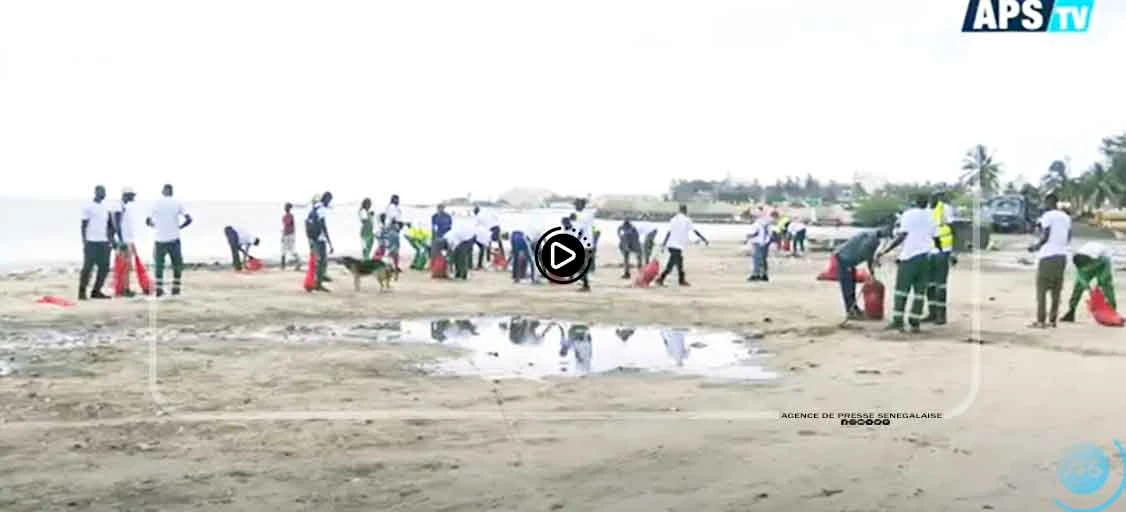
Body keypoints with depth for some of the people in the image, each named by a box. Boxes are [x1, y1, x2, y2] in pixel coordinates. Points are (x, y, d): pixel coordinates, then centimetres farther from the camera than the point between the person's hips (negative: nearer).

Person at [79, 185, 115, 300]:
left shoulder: (106, 208, 15)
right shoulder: (88, 207, -3)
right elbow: (84, 225, -4)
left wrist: (111, 238, 12)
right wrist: (84, 241, -9)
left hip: (104, 242, 6)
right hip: (91, 242, -6)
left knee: (104, 268, 5)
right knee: (88, 267, -5)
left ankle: (96, 291, 14)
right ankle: (82, 292, 2)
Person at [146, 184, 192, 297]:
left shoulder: (157, 203, 2)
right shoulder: (177, 202, 1)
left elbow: (148, 221, 5)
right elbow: (188, 219, -4)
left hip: (160, 239, 1)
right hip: (174, 239, -1)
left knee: (159, 264, 9)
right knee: (177, 264, 10)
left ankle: (159, 288, 0)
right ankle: (175, 288, 5)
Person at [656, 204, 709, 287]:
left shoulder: (674, 219, 9)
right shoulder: (686, 220, -6)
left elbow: (669, 232, 6)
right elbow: (695, 231, -4)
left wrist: (664, 243, 8)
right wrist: (704, 239, 4)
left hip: (671, 244, 7)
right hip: (678, 246, -7)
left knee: (679, 262, 19)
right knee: (670, 265, -8)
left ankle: (681, 280, 26)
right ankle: (660, 279, -15)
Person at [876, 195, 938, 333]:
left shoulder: (908, 215, -3)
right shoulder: (930, 217, 12)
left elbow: (902, 236, -11)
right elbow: (936, 239, 14)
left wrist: (885, 251, -10)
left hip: (909, 255, -4)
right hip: (924, 256, 4)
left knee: (901, 289, 1)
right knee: (919, 291, 5)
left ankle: (898, 321, -4)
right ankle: (915, 323, 2)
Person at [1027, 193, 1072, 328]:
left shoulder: (1048, 216, -8)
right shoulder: (1066, 217, 13)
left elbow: (1045, 237, -13)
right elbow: (1068, 238, 17)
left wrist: (1035, 247, 2)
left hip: (1048, 256, -7)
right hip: (1062, 255, 7)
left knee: (1041, 289, -3)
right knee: (1056, 290, 9)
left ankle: (1040, 321, -7)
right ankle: (1052, 320, 10)